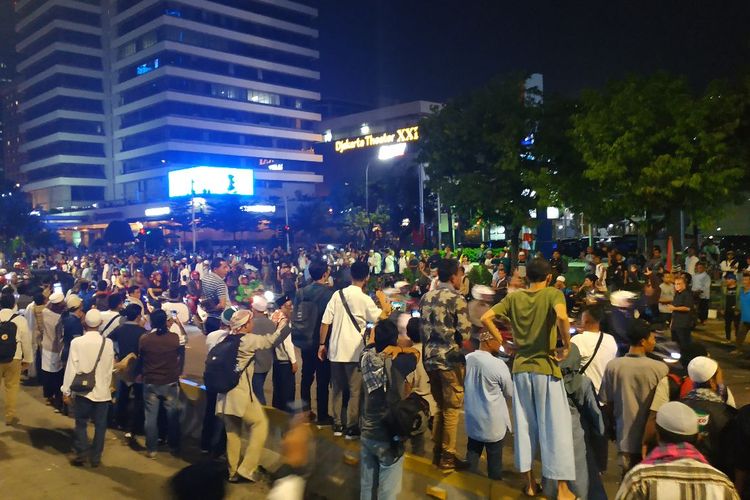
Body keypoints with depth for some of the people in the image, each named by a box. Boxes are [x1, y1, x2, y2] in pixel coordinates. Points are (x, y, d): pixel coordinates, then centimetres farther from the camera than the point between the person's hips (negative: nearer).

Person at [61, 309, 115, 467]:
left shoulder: (77, 342, -11)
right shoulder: (108, 343, -6)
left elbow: (72, 368, -8)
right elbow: (110, 368, 3)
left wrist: (66, 390, 1)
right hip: (102, 391, 1)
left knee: (81, 423, 14)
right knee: (100, 425, 10)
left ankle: (81, 454, 14)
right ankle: (96, 457, 16)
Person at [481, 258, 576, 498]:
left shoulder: (514, 297, 5)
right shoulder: (553, 294, -7)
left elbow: (486, 318, -2)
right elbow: (562, 317, -27)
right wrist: (566, 347, -14)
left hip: (520, 367, 4)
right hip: (545, 367, -4)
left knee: (524, 425, 11)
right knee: (555, 426, 4)